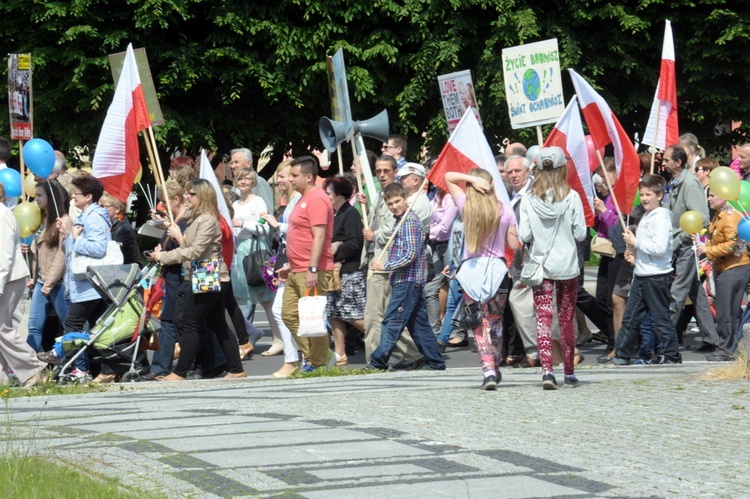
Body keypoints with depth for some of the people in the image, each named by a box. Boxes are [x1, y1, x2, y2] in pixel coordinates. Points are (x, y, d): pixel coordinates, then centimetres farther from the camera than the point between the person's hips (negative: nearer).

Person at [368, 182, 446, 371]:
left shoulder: (410, 220, -13)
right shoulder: (402, 220, 18)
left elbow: (411, 254, -20)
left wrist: (386, 266, -17)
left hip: (407, 280, -10)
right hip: (414, 281, 10)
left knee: (392, 321, -10)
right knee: (418, 322, 11)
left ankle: (378, 362, -11)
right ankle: (434, 361, 14)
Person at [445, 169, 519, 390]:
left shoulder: (466, 206, -1)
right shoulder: (505, 211, -1)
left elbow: (448, 177, 10)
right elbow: (514, 245, 0)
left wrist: (472, 179, -3)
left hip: (471, 270, -1)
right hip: (497, 268, 1)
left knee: (481, 324, 1)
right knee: (495, 321, 17)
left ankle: (488, 369, -14)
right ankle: (495, 368, 25)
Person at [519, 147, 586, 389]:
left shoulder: (528, 199, -6)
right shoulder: (571, 197, -8)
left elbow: (524, 235, -5)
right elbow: (581, 233, -5)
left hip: (539, 265, 0)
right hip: (567, 266, 0)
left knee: (543, 318, 0)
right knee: (566, 319, 10)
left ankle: (547, 370, -14)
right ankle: (569, 373, 17)